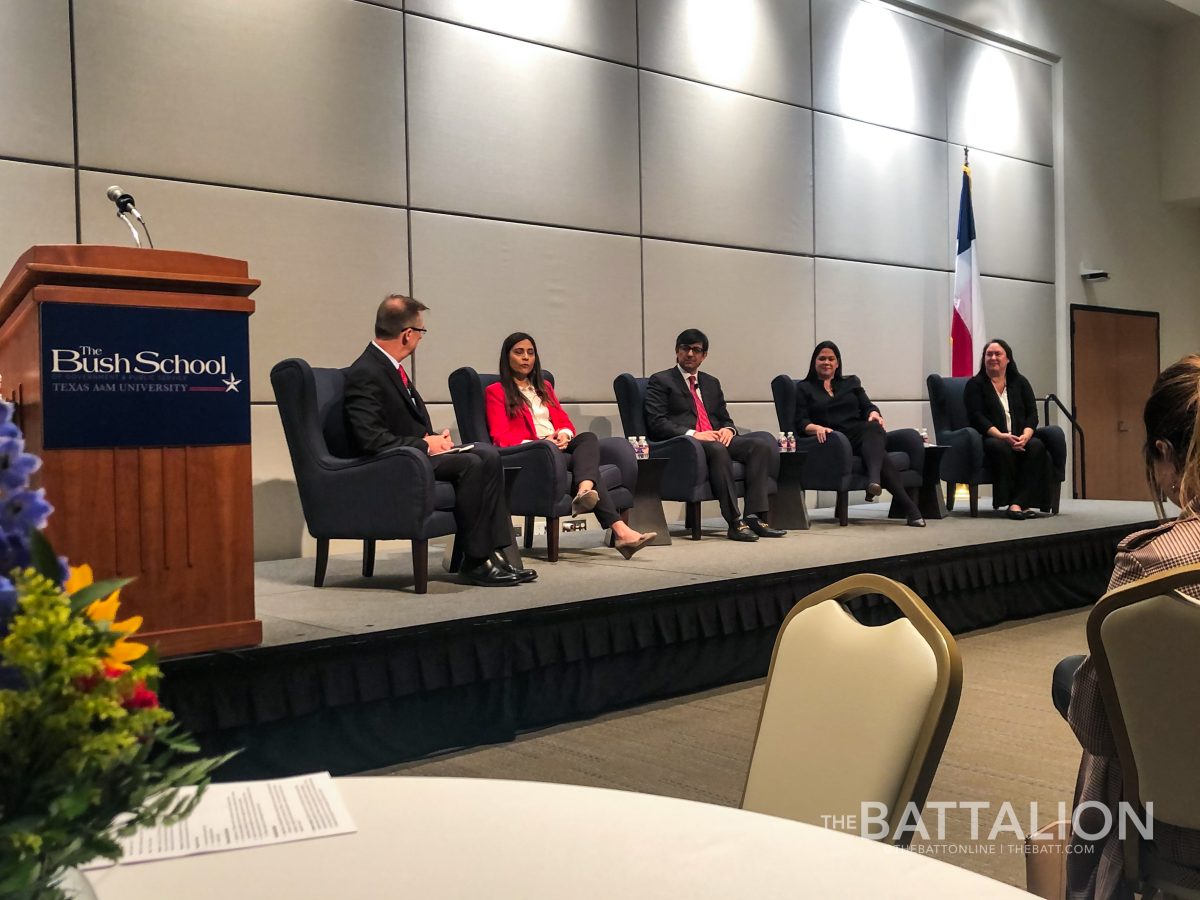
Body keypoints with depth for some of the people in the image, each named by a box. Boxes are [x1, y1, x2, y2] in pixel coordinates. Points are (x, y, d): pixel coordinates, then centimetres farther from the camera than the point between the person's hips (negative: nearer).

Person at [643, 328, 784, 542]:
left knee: (761, 446, -19)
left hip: (715, 438, 7)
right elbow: (656, 423, -6)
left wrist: (728, 429, -1)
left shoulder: (711, 383, 26)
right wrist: (692, 434, -18)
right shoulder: (660, 381, 5)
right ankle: (735, 522, -37)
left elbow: (725, 418, 25)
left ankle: (755, 517, -26)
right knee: (718, 450, -38)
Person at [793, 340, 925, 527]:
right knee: (877, 451, -32)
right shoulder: (804, 389, 18)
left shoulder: (851, 382, 28)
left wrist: (874, 414, -10)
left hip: (861, 434, 3)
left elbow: (867, 406, 15)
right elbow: (801, 422, 5)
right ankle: (909, 507, -45)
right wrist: (817, 428, -18)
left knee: (873, 428, -37)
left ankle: (874, 479, -59)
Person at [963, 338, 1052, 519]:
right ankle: (1020, 502, -34)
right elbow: (977, 417, -7)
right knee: (1001, 447, -37)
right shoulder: (975, 384, 6)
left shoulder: (1020, 382, 17)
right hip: (989, 439, -3)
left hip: (1020, 438, 3)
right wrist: (1002, 436, -22)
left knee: (1037, 446, -29)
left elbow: (1032, 413, 8)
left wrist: (1025, 435, -14)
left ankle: (1017, 502, -35)